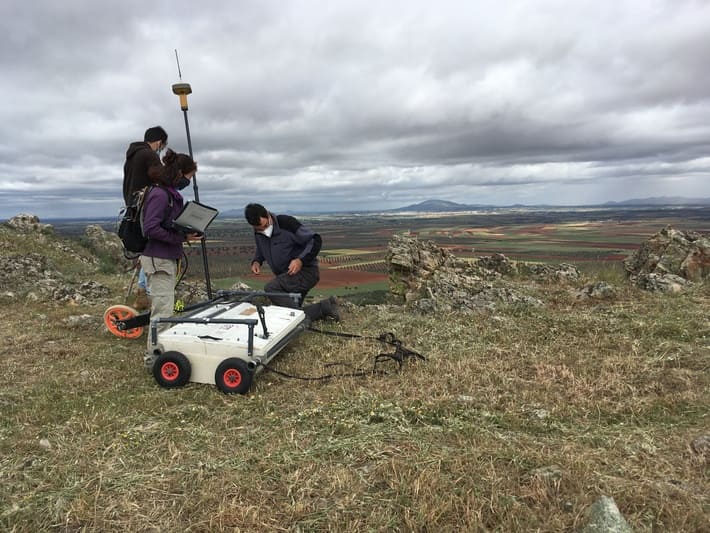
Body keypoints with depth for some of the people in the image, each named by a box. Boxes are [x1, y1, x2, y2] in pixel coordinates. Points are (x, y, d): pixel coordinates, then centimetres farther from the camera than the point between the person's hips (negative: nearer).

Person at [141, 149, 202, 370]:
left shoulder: (172, 194, 11)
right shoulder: (159, 194, -17)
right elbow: (150, 228, -24)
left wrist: (187, 233, 2)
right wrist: (182, 237, -22)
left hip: (168, 259, 10)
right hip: (158, 260, -10)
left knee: (164, 309, 16)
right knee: (163, 310, -6)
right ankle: (154, 358, 4)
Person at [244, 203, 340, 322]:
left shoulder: (286, 223, -20)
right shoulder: (258, 234, 0)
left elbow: (315, 240, -18)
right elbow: (261, 250, 22)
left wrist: (301, 260, -29)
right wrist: (256, 261, -1)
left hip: (306, 271, -8)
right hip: (286, 277, 8)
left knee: (270, 288, -28)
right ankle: (324, 308, 14)